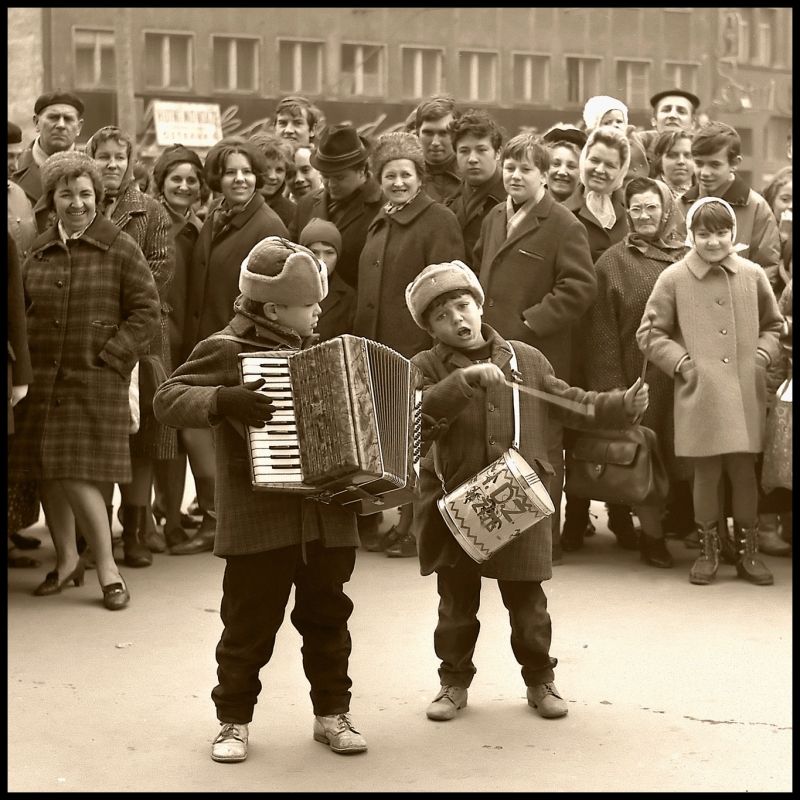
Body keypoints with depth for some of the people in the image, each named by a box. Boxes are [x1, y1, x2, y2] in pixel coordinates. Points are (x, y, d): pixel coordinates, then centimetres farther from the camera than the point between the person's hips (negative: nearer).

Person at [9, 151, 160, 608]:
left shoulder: (121, 248, -2)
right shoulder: (39, 252, 11)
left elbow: (146, 314, -5)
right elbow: (23, 311, 18)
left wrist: (109, 357, -12)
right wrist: (27, 363, 5)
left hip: (96, 381, -5)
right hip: (43, 379, 5)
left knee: (78, 475, -10)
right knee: (47, 475, 8)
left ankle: (107, 567, 2)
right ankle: (67, 560, 25)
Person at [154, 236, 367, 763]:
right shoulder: (227, 350, -6)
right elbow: (169, 400, -14)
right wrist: (222, 400, -29)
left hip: (328, 516, 6)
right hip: (260, 520, -6)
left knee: (327, 618, 13)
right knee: (249, 625, 2)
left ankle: (332, 713, 25)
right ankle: (235, 721, 16)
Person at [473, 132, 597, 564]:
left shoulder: (563, 226, -8)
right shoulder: (494, 217, 15)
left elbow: (581, 286, -15)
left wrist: (532, 321, -18)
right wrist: (480, 316, 14)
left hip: (539, 354, -7)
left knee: (541, 446, 0)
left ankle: (545, 539, 8)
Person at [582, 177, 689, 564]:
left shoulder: (688, 258, 8)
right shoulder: (612, 263, 2)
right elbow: (602, 332, -2)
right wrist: (612, 389, -8)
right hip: (636, 374, -1)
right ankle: (651, 533, 15)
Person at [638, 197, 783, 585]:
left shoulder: (753, 275, 6)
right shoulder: (673, 279, -1)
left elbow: (773, 325, 18)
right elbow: (650, 332, 4)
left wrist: (762, 355, 2)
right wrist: (681, 361, -6)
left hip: (746, 393, 2)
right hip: (699, 394, -2)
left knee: (744, 471, 6)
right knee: (706, 473, 3)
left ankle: (747, 550, 19)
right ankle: (708, 550, 18)